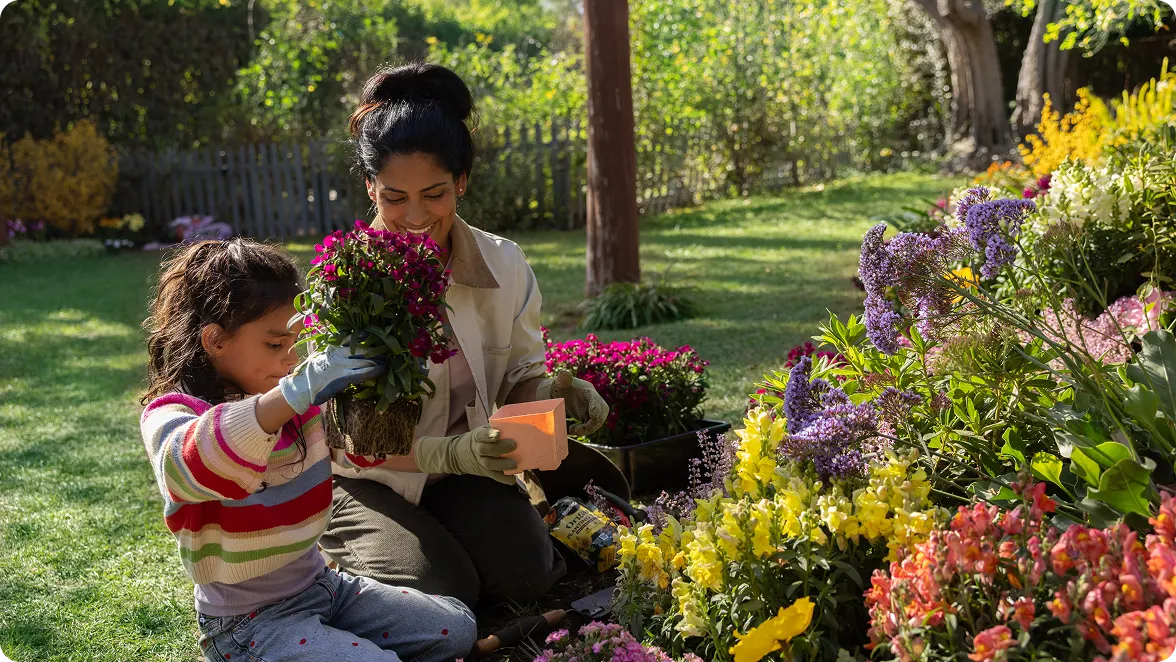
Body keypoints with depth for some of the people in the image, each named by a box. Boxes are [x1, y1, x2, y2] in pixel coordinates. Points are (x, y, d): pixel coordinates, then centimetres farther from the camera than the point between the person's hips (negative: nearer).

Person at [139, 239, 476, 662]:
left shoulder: (305, 403, 4)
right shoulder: (171, 415, -16)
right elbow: (191, 466, -40)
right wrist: (292, 395, -51)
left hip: (323, 585, 7)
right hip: (250, 622, -7)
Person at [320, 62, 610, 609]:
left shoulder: (504, 266, -10)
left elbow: (520, 375, 3)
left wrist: (553, 392, -23)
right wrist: (451, 454, -36)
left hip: (461, 466, 3)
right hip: (367, 480, -3)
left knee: (524, 574, -17)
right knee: (441, 592, -21)